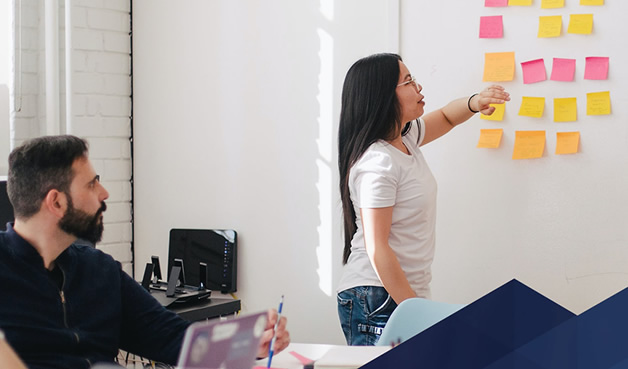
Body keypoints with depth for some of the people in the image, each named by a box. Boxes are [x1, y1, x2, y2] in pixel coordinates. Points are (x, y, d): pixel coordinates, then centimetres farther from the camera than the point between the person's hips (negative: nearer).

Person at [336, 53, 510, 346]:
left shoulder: (405, 137, 8)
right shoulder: (377, 163, -19)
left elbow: (445, 117, 27)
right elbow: (377, 249, -21)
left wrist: (474, 103, 4)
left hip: (407, 292, 9)